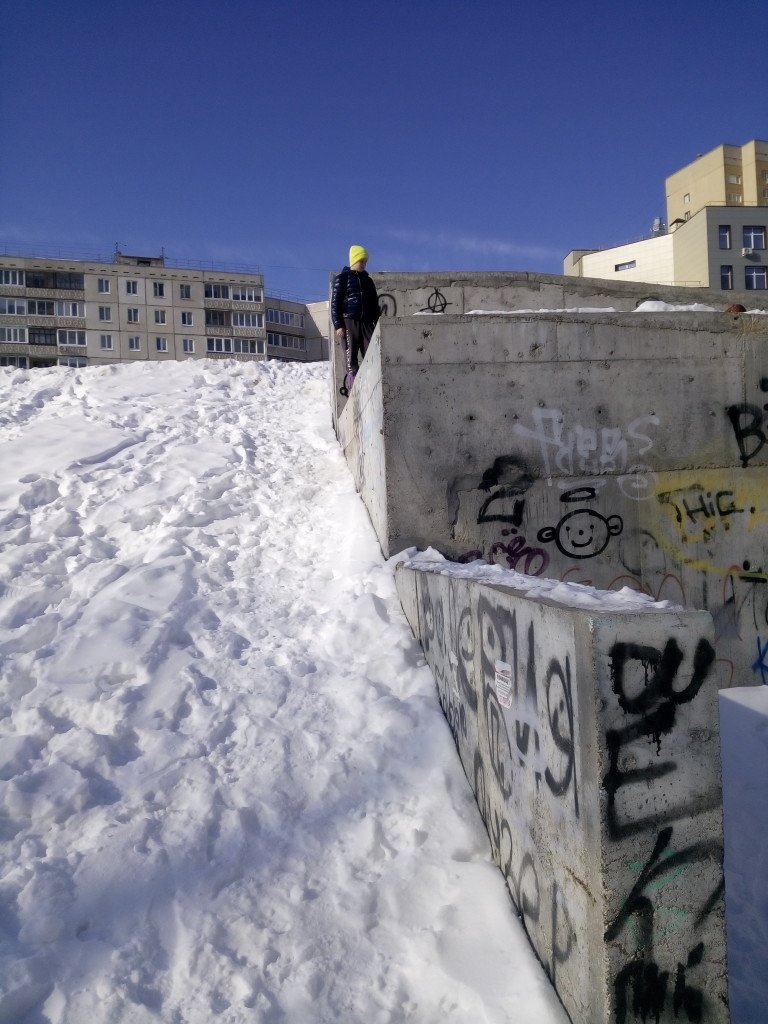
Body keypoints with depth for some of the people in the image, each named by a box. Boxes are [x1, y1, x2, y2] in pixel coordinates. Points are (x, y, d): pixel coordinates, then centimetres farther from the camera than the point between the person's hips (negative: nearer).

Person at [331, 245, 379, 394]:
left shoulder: (368, 280, 22)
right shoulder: (342, 278, 7)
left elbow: (375, 304, 24)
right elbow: (335, 303, 0)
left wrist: (377, 324, 15)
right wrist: (338, 325, -10)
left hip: (367, 322, 4)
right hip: (348, 322, -4)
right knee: (351, 356, -7)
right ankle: (352, 384, -8)